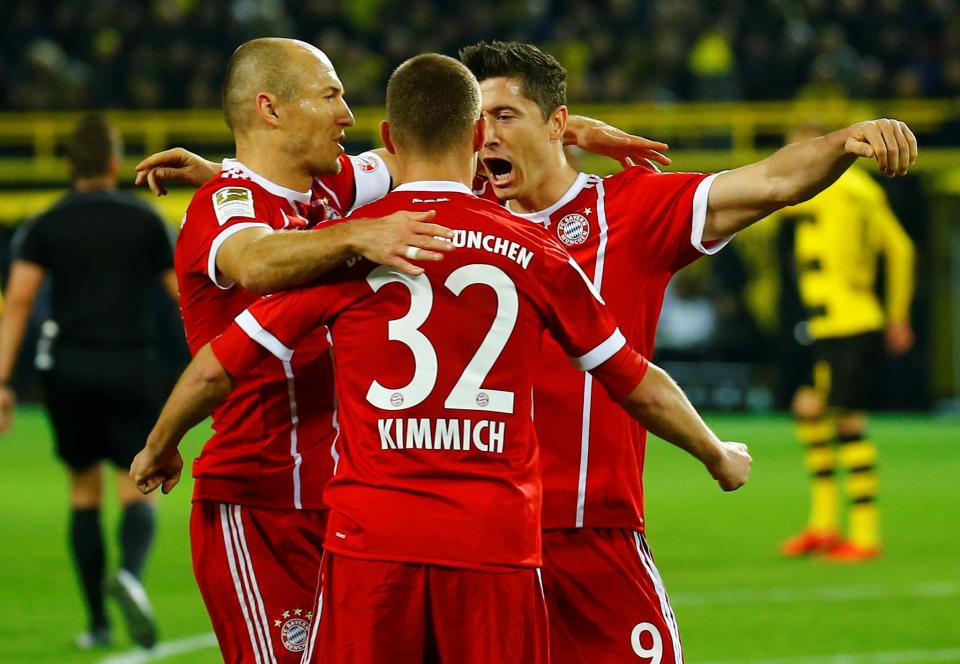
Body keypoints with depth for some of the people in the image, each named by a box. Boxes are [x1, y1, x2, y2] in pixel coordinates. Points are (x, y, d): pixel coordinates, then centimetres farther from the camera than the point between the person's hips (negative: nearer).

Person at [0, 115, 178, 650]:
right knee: (139, 492, -1)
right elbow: (183, 291, 7)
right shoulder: (145, 220, 3)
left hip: (70, 367, 1)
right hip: (131, 366, -1)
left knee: (85, 494, 13)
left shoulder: (47, 226, 3)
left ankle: (98, 624, 12)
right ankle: (130, 575, -33)